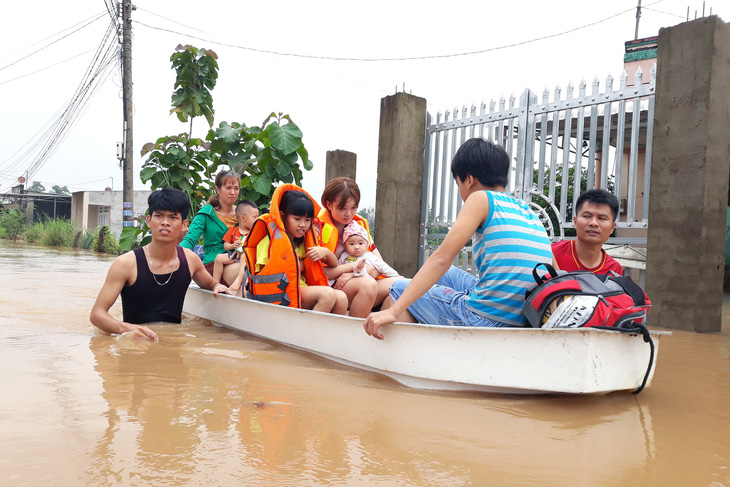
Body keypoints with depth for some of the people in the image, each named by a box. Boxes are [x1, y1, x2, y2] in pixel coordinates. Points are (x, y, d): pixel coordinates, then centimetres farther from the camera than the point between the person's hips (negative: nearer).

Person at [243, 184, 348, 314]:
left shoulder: (304, 242, 19)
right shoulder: (271, 240, 0)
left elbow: (334, 264, 22)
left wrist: (325, 252, -1)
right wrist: (299, 265, -6)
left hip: (301, 290, 7)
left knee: (341, 298, -20)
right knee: (327, 294, -28)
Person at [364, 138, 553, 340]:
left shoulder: (481, 198, -4)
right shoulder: (528, 211, 15)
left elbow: (442, 258, -14)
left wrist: (393, 311, -16)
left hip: (484, 319, -8)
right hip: (524, 321, 8)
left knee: (399, 288, 11)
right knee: (446, 274, 30)